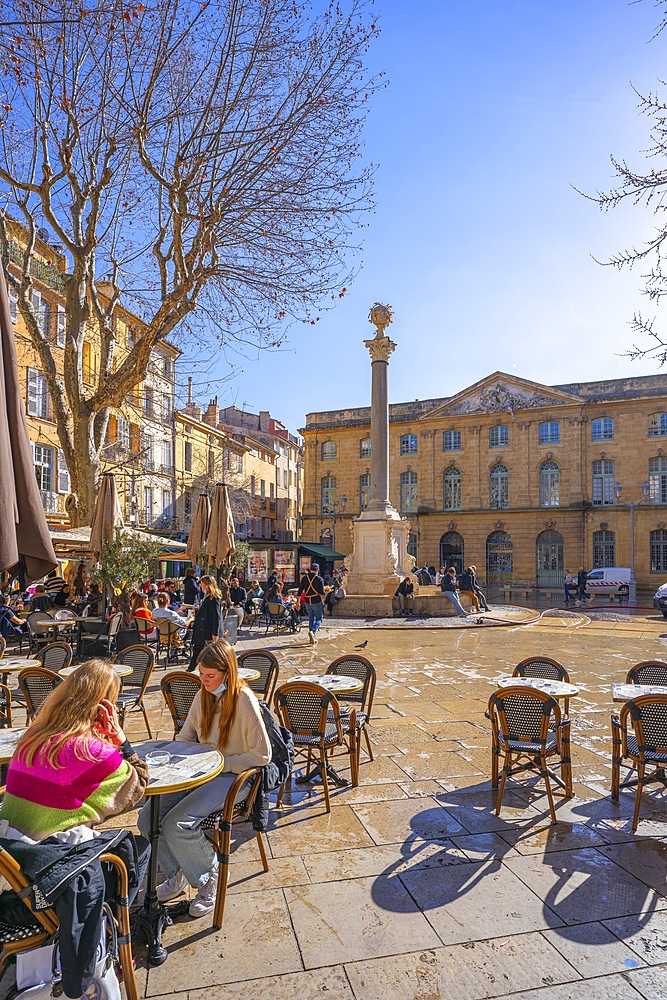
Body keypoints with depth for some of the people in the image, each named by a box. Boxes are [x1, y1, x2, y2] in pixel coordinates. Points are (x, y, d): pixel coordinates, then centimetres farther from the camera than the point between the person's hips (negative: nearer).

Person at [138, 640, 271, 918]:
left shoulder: (244, 700, -17)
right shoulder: (203, 696, 4)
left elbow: (261, 755, -15)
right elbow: (185, 737, 17)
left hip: (231, 777, -7)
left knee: (177, 824, -23)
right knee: (148, 817, -11)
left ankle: (210, 878, 5)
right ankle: (176, 874, 15)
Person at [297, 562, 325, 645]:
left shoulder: (304, 578, 2)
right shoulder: (319, 579, -9)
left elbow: (300, 591, 3)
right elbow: (322, 592, -13)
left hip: (307, 602, 4)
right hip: (317, 602, -4)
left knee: (311, 619, 15)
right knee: (319, 619, 5)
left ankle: (313, 638, 16)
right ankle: (312, 631, -21)